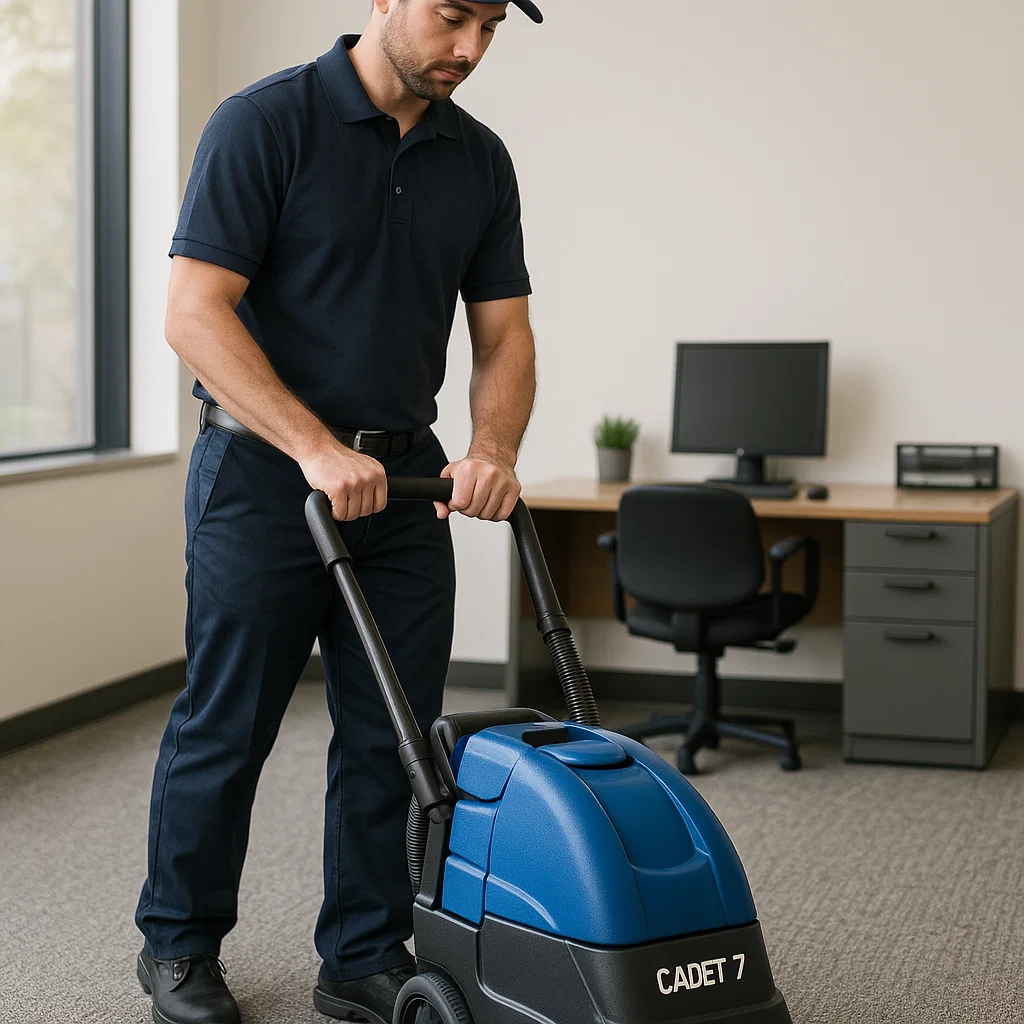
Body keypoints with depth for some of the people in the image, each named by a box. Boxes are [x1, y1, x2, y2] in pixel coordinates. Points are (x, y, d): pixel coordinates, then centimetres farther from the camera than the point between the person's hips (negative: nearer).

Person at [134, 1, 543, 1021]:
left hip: (402, 477, 6)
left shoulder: (480, 160, 6)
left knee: (395, 734, 7)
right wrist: (318, 449, -25)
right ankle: (179, 942, 23)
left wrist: (493, 452, -13)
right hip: (261, 471, -5)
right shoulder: (266, 122, -12)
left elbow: (503, 333, 7)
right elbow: (195, 311, -18)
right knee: (227, 725, 5)